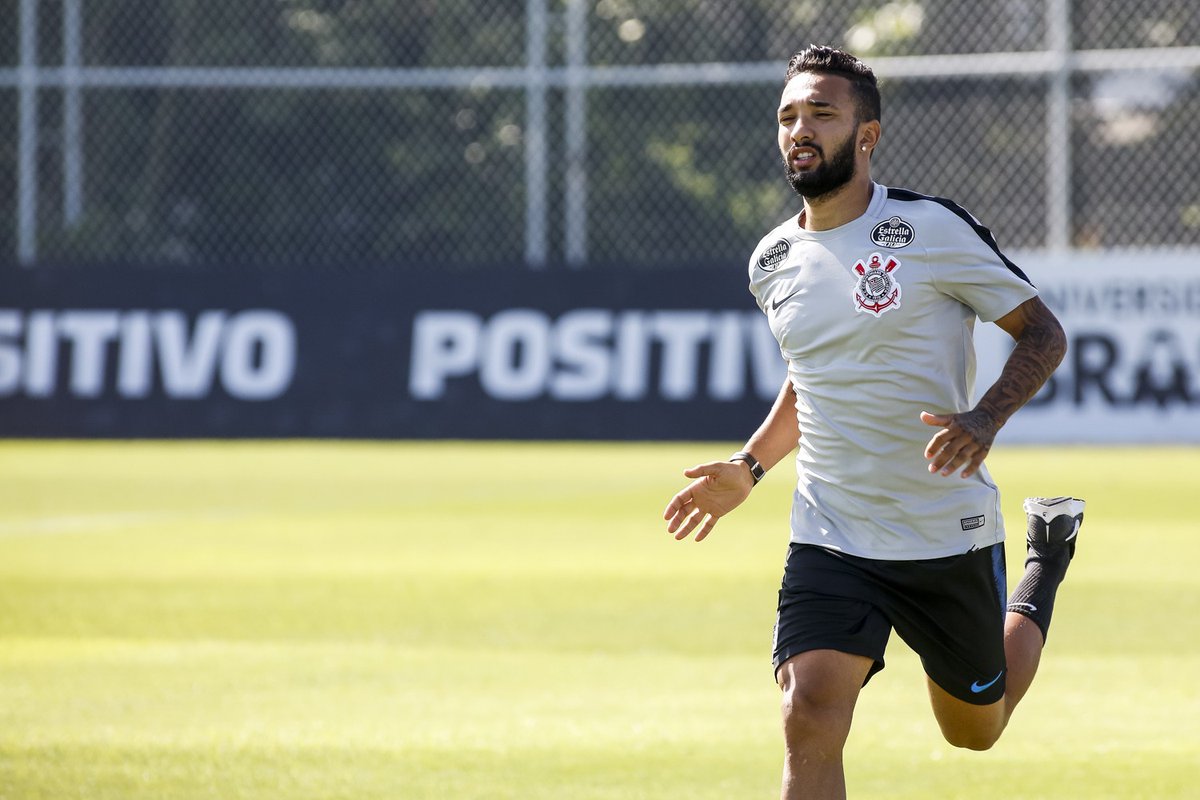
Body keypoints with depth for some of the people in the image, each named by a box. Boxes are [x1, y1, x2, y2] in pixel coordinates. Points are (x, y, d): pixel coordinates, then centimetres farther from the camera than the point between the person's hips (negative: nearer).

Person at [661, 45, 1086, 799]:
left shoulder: (933, 227, -12)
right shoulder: (773, 262, 5)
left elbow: (1043, 332, -7)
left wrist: (985, 419, -24)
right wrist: (749, 468, 14)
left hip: (950, 533, -3)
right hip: (830, 539, 3)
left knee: (975, 729, 17)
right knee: (810, 721, -19)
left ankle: (1044, 567, 45)